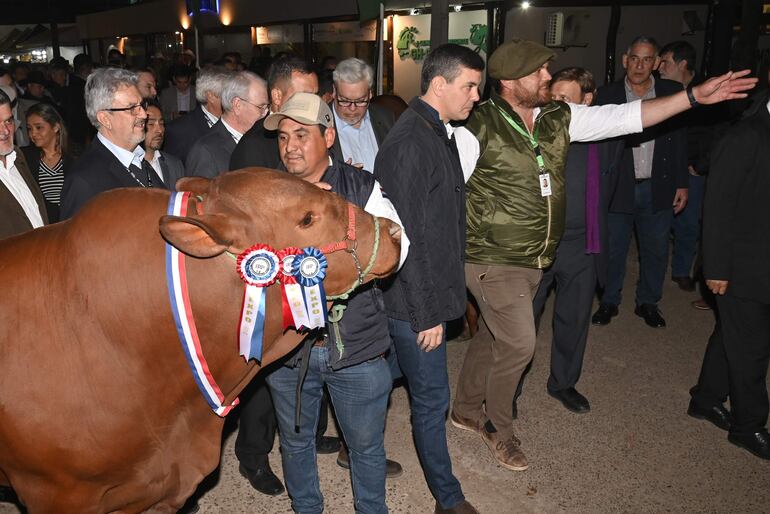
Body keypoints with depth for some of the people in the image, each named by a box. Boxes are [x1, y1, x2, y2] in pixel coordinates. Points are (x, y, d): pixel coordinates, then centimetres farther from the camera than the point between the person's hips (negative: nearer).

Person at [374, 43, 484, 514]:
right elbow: (405, 237, -23)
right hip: (415, 300, -9)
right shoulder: (411, 143, -22)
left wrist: (440, 297, 16)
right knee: (432, 399, 5)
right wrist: (427, 311, -18)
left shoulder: (439, 133, 9)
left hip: (428, 291, 9)